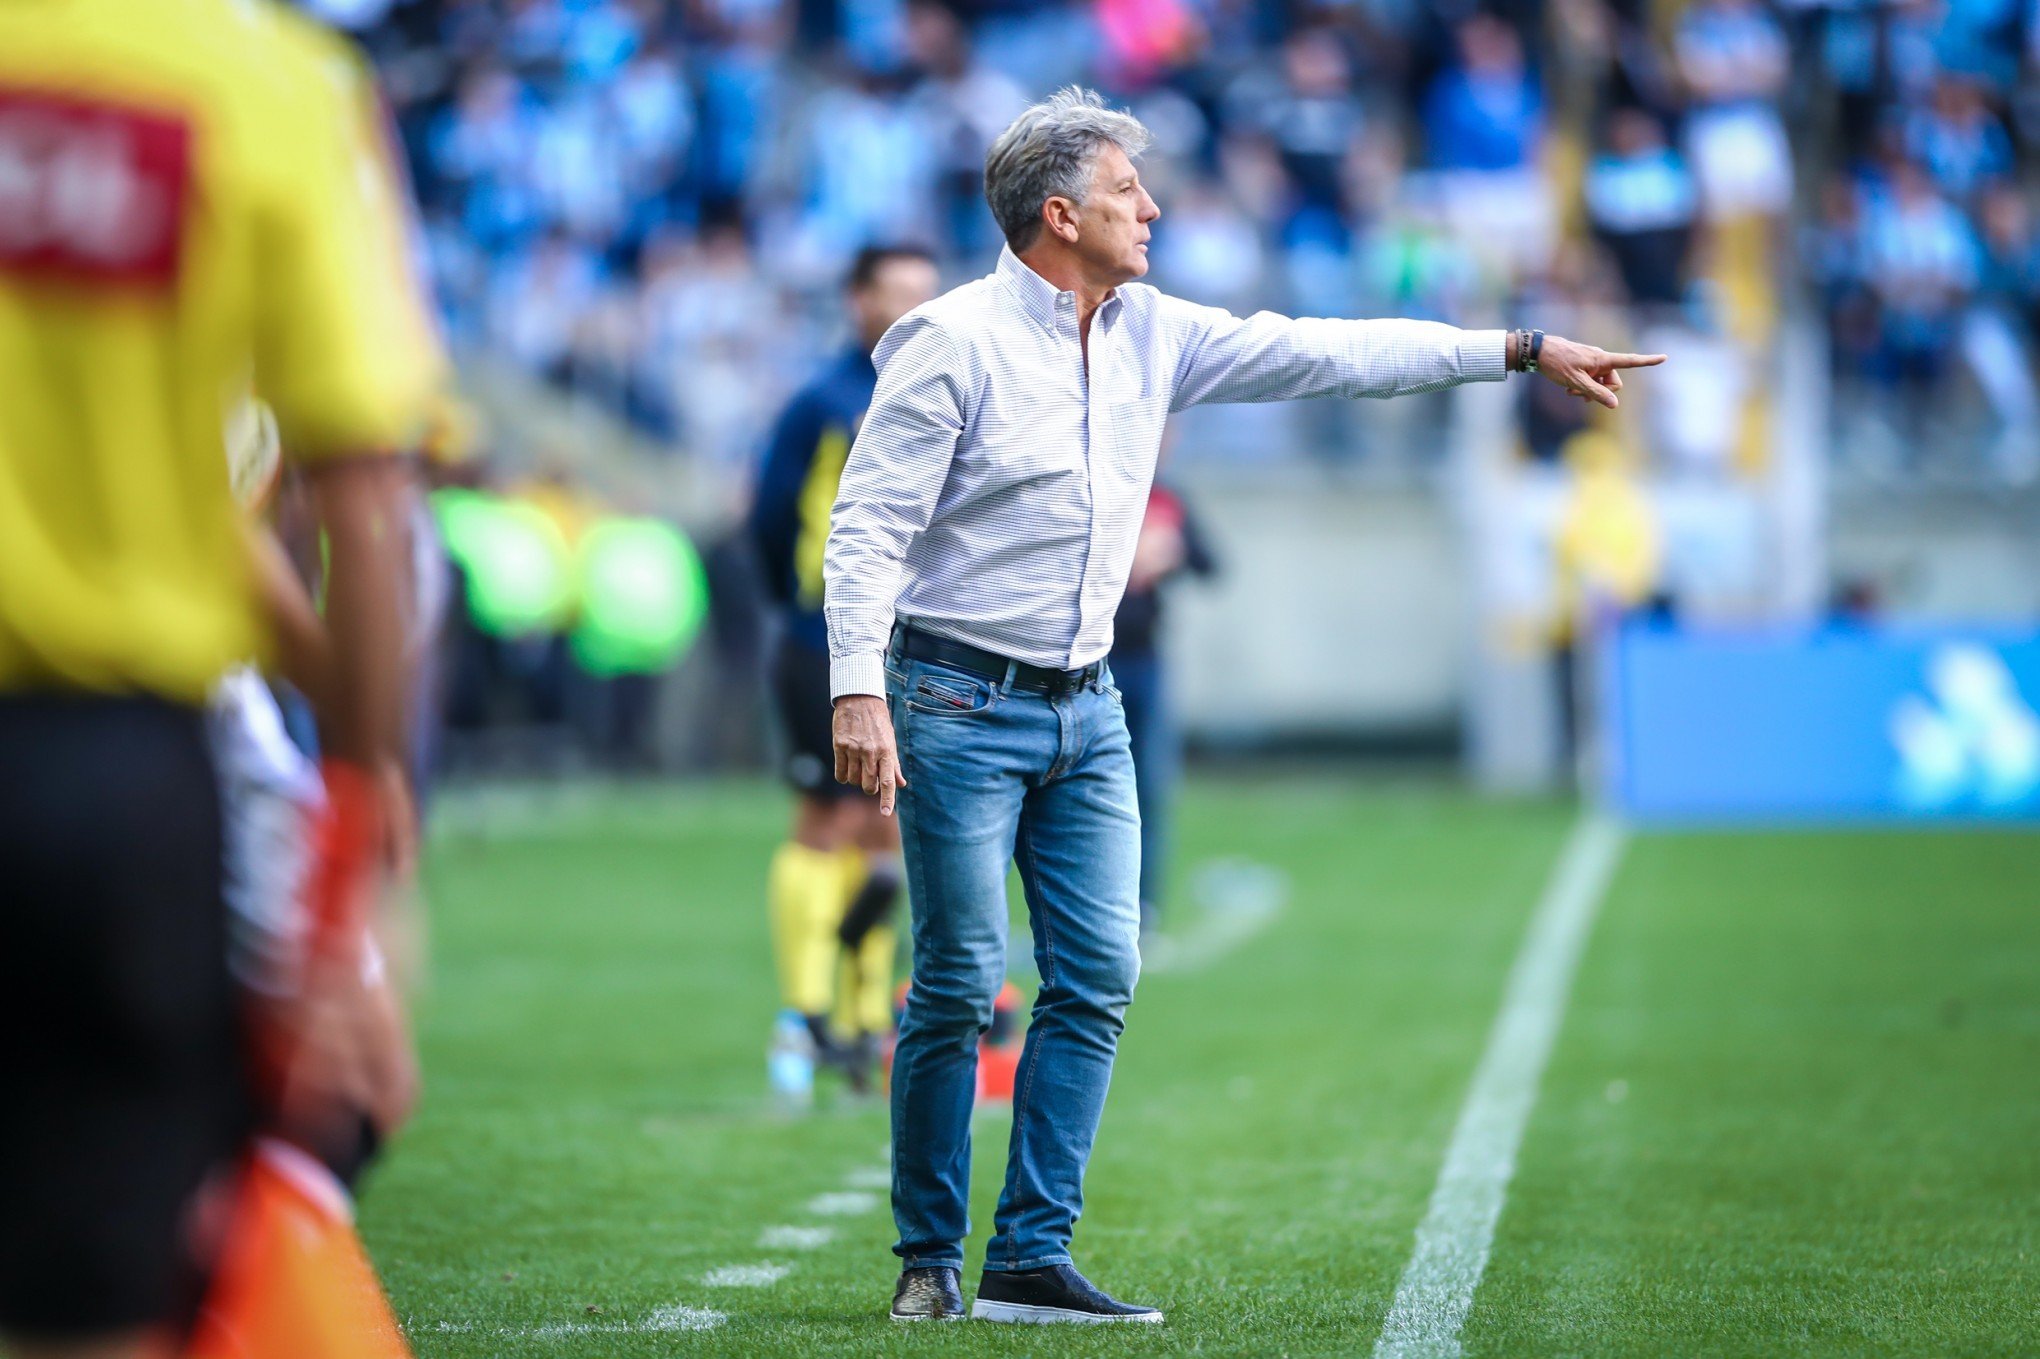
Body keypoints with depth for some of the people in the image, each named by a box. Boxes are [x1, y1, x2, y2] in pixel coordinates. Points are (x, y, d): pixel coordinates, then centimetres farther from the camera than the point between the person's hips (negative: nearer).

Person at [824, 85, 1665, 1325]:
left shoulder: (1152, 334, 8)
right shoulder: (956, 341, -12)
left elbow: (1323, 355, 11)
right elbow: (867, 527, -14)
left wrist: (1521, 353, 9)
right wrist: (858, 692, -24)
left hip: (1085, 709, 7)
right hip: (959, 702, -7)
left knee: (1099, 978, 0)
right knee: (960, 986, -6)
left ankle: (1031, 1262, 4)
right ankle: (930, 1262, 6)